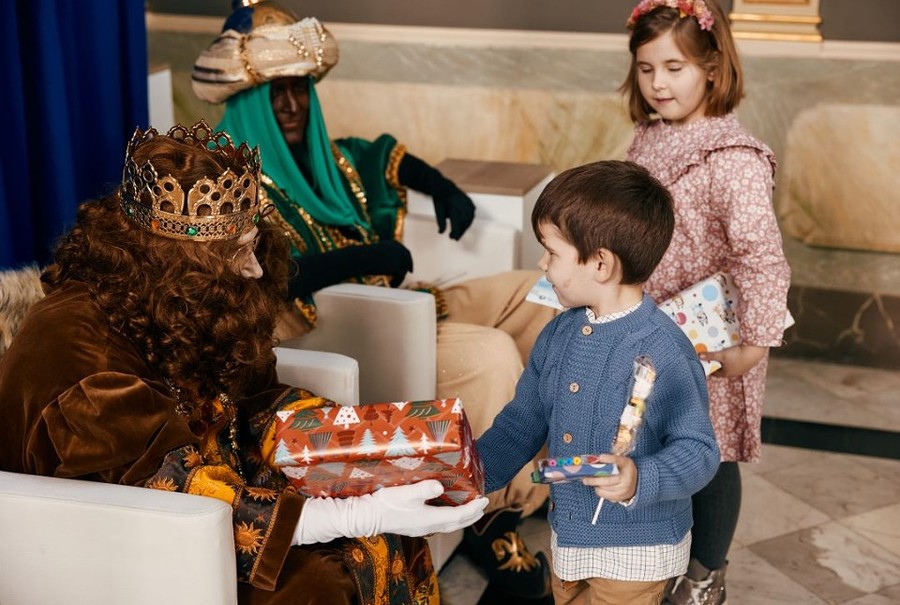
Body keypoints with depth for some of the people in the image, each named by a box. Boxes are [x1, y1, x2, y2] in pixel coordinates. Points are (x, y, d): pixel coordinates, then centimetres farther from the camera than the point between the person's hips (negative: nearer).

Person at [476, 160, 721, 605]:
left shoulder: (662, 352, -24)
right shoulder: (558, 335, -1)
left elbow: (698, 452, -22)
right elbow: (522, 423, 8)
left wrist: (639, 480, -38)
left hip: (635, 552, -7)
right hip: (567, 536, 7)